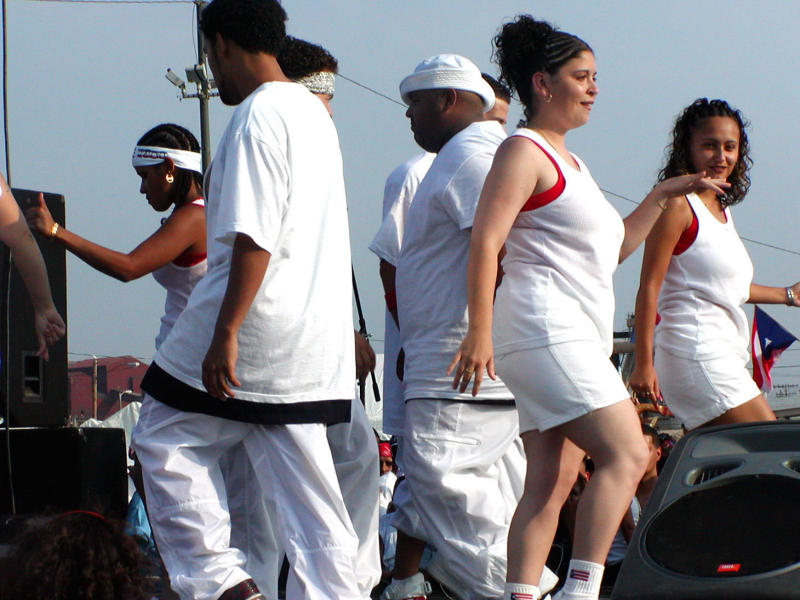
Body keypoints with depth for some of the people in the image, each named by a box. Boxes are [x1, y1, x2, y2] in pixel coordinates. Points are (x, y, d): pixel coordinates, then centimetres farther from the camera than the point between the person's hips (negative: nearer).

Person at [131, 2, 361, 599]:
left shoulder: (256, 118, -14)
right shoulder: (314, 113, 16)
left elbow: (254, 238, -22)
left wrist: (225, 333, -21)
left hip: (260, 324, -8)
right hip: (315, 341, 8)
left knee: (164, 439, 6)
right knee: (305, 487, 8)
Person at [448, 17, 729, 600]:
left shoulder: (568, 162, 25)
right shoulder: (524, 151, -4)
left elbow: (608, 250, 33)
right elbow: (485, 244, -14)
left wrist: (661, 196, 28)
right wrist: (480, 332, -22)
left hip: (578, 337, 10)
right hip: (545, 327, -10)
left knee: (551, 484, 3)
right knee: (626, 454, -17)